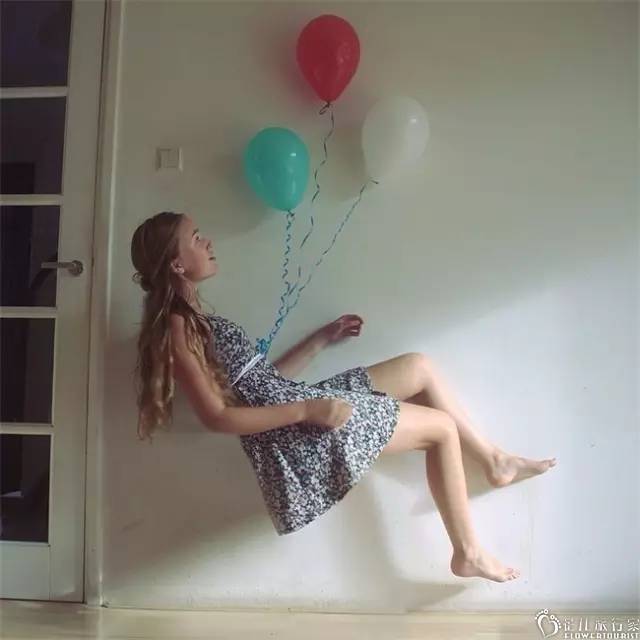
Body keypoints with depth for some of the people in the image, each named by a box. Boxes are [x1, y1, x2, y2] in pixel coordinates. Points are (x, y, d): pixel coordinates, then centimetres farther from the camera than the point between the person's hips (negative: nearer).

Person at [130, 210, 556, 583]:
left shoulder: (194, 319, 16)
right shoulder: (177, 328, -14)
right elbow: (217, 417, -20)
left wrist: (322, 338, 16)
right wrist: (308, 410, -22)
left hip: (299, 402, 9)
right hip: (297, 429, -9)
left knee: (421, 367, 10)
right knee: (442, 427, -1)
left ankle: (495, 461, 24)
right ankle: (469, 553, 17)